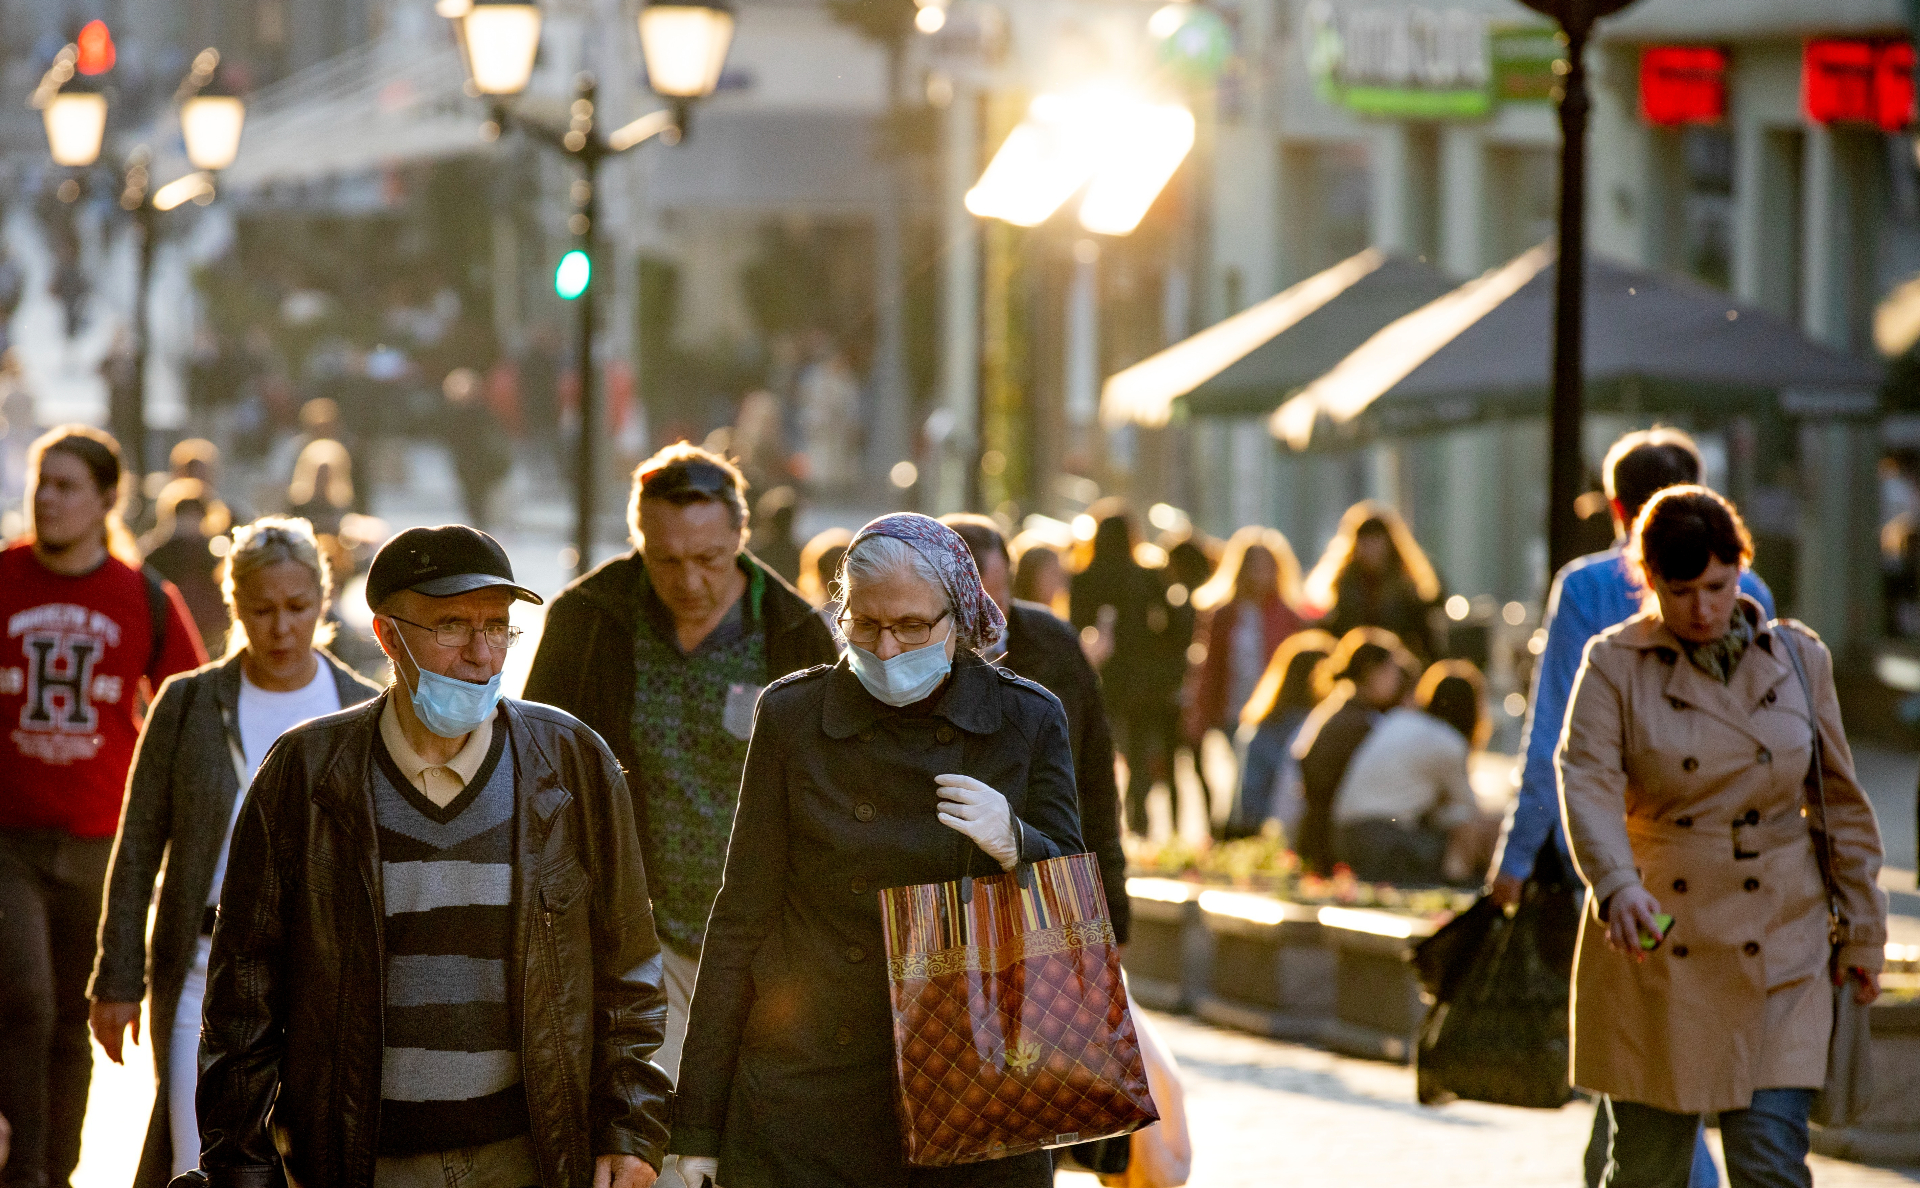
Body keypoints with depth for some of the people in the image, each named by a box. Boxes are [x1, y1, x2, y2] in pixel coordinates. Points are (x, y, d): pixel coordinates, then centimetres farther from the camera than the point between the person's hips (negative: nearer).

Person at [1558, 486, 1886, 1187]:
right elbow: (1586, 782, -18)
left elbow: (1841, 805, 12)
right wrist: (1617, 887, -36)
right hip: (1655, 951, -1)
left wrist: (1861, 936, 11)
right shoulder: (1614, 665, -3)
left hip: (1778, 955, 1)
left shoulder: (1798, 660, 5)